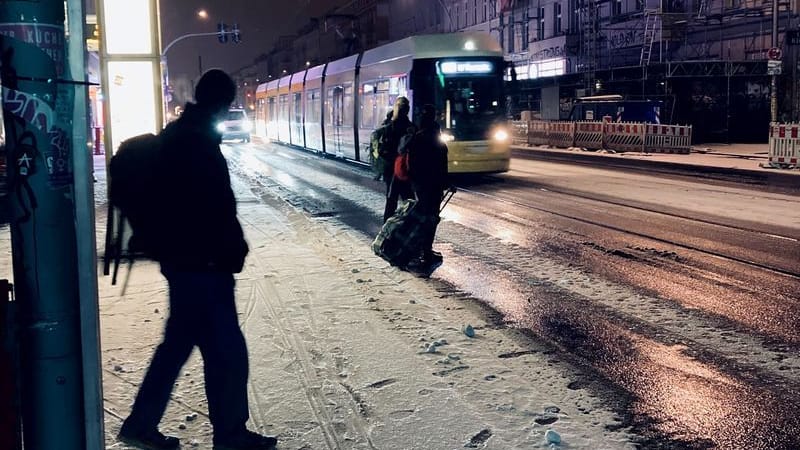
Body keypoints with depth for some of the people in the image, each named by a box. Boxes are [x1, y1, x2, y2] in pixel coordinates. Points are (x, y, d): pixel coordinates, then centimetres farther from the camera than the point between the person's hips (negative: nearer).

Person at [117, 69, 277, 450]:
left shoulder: (175, 134, 13)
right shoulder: (199, 142, -18)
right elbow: (217, 208, -21)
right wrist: (234, 251, -11)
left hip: (180, 256, 10)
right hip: (201, 263, -10)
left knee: (179, 340, 19)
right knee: (227, 351, 1)